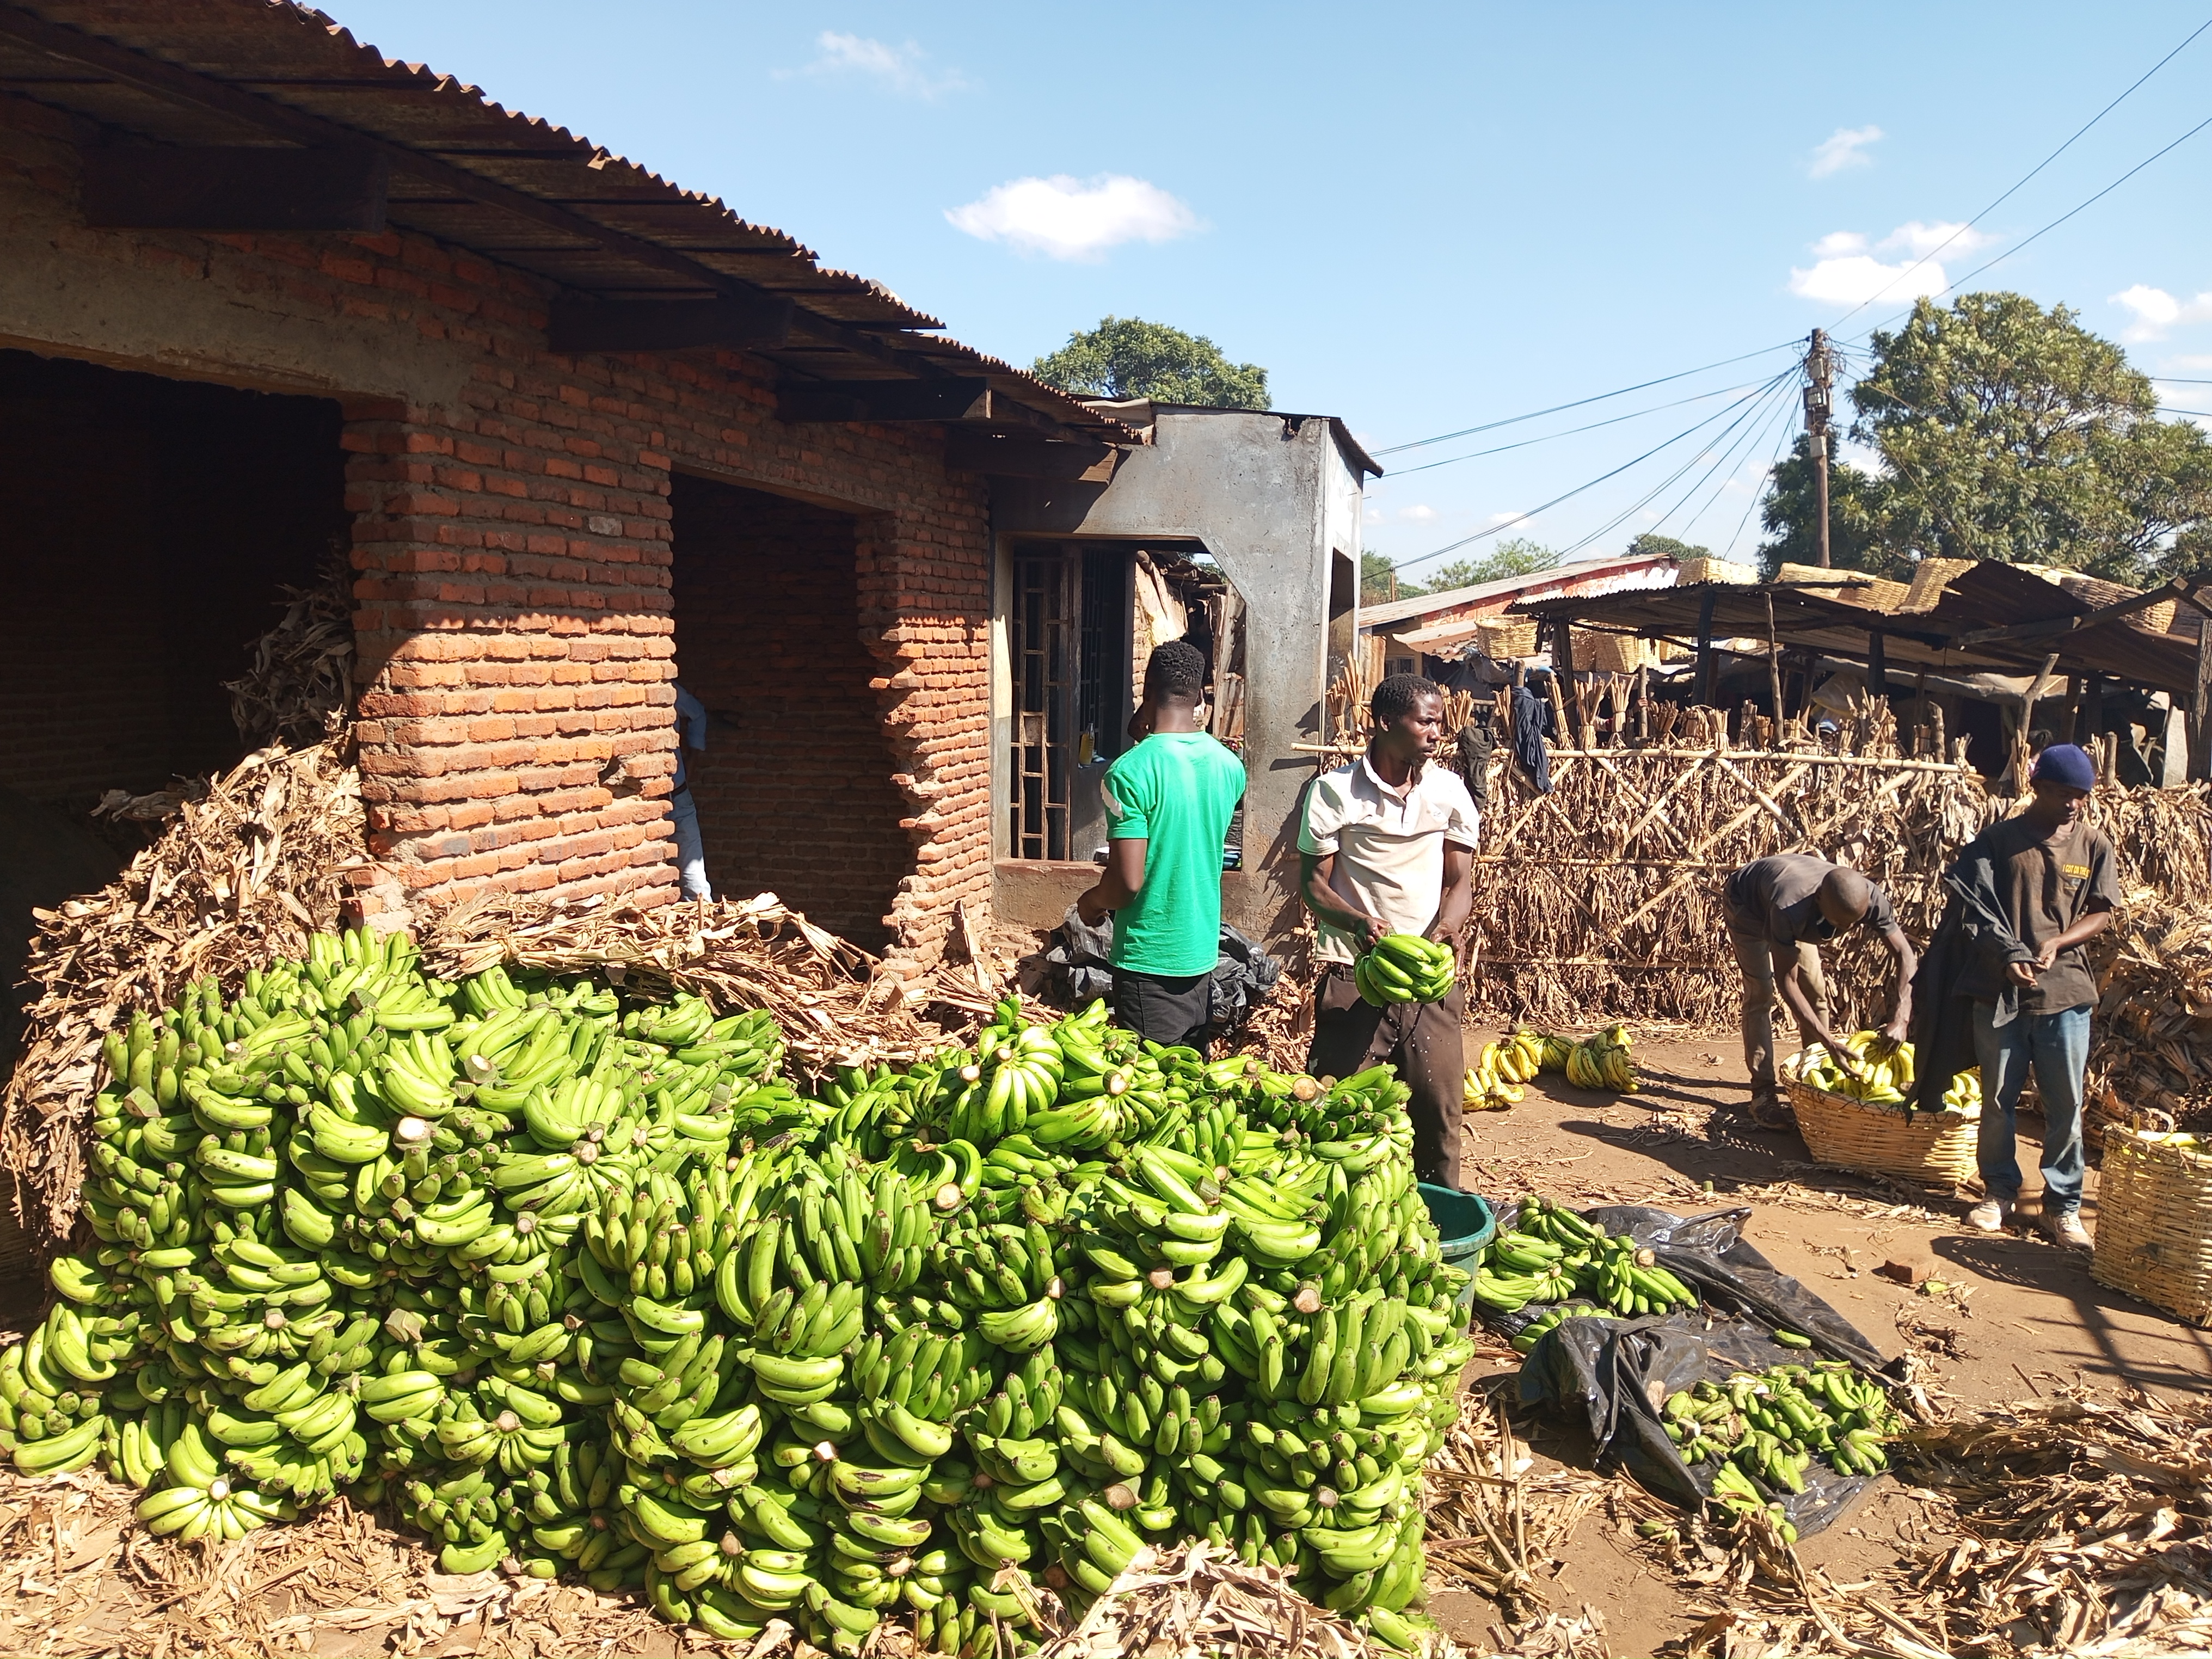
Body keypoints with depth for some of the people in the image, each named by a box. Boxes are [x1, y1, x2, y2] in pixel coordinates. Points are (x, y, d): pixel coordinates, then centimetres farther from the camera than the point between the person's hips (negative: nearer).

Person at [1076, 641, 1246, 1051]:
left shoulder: (1130, 771, -19)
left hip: (1149, 960, -6)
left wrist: (1090, 903, 2)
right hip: (1203, 954, 6)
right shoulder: (1230, 766, 0)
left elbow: (1128, 880, -21)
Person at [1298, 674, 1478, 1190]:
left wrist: (1441, 936, -13)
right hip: (1353, 972, -3)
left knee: (1439, 1105, 4)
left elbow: (1459, 882, 7)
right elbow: (1313, 882, -1)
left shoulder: (1449, 792, 6)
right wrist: (1358, 923, -21)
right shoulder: (1334, 791, -3)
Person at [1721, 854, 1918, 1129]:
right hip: (1746, 903, -5)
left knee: (1815, 991, 1)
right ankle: (1763, 1093, -10)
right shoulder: (1790, 909, -48)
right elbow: (1786, 982, -39)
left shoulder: (1870, 898, -35)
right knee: (1761, 994, -13)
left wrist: (1900, 1019, -42)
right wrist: (1830, 1043, -43)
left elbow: (1906, 955, -29)